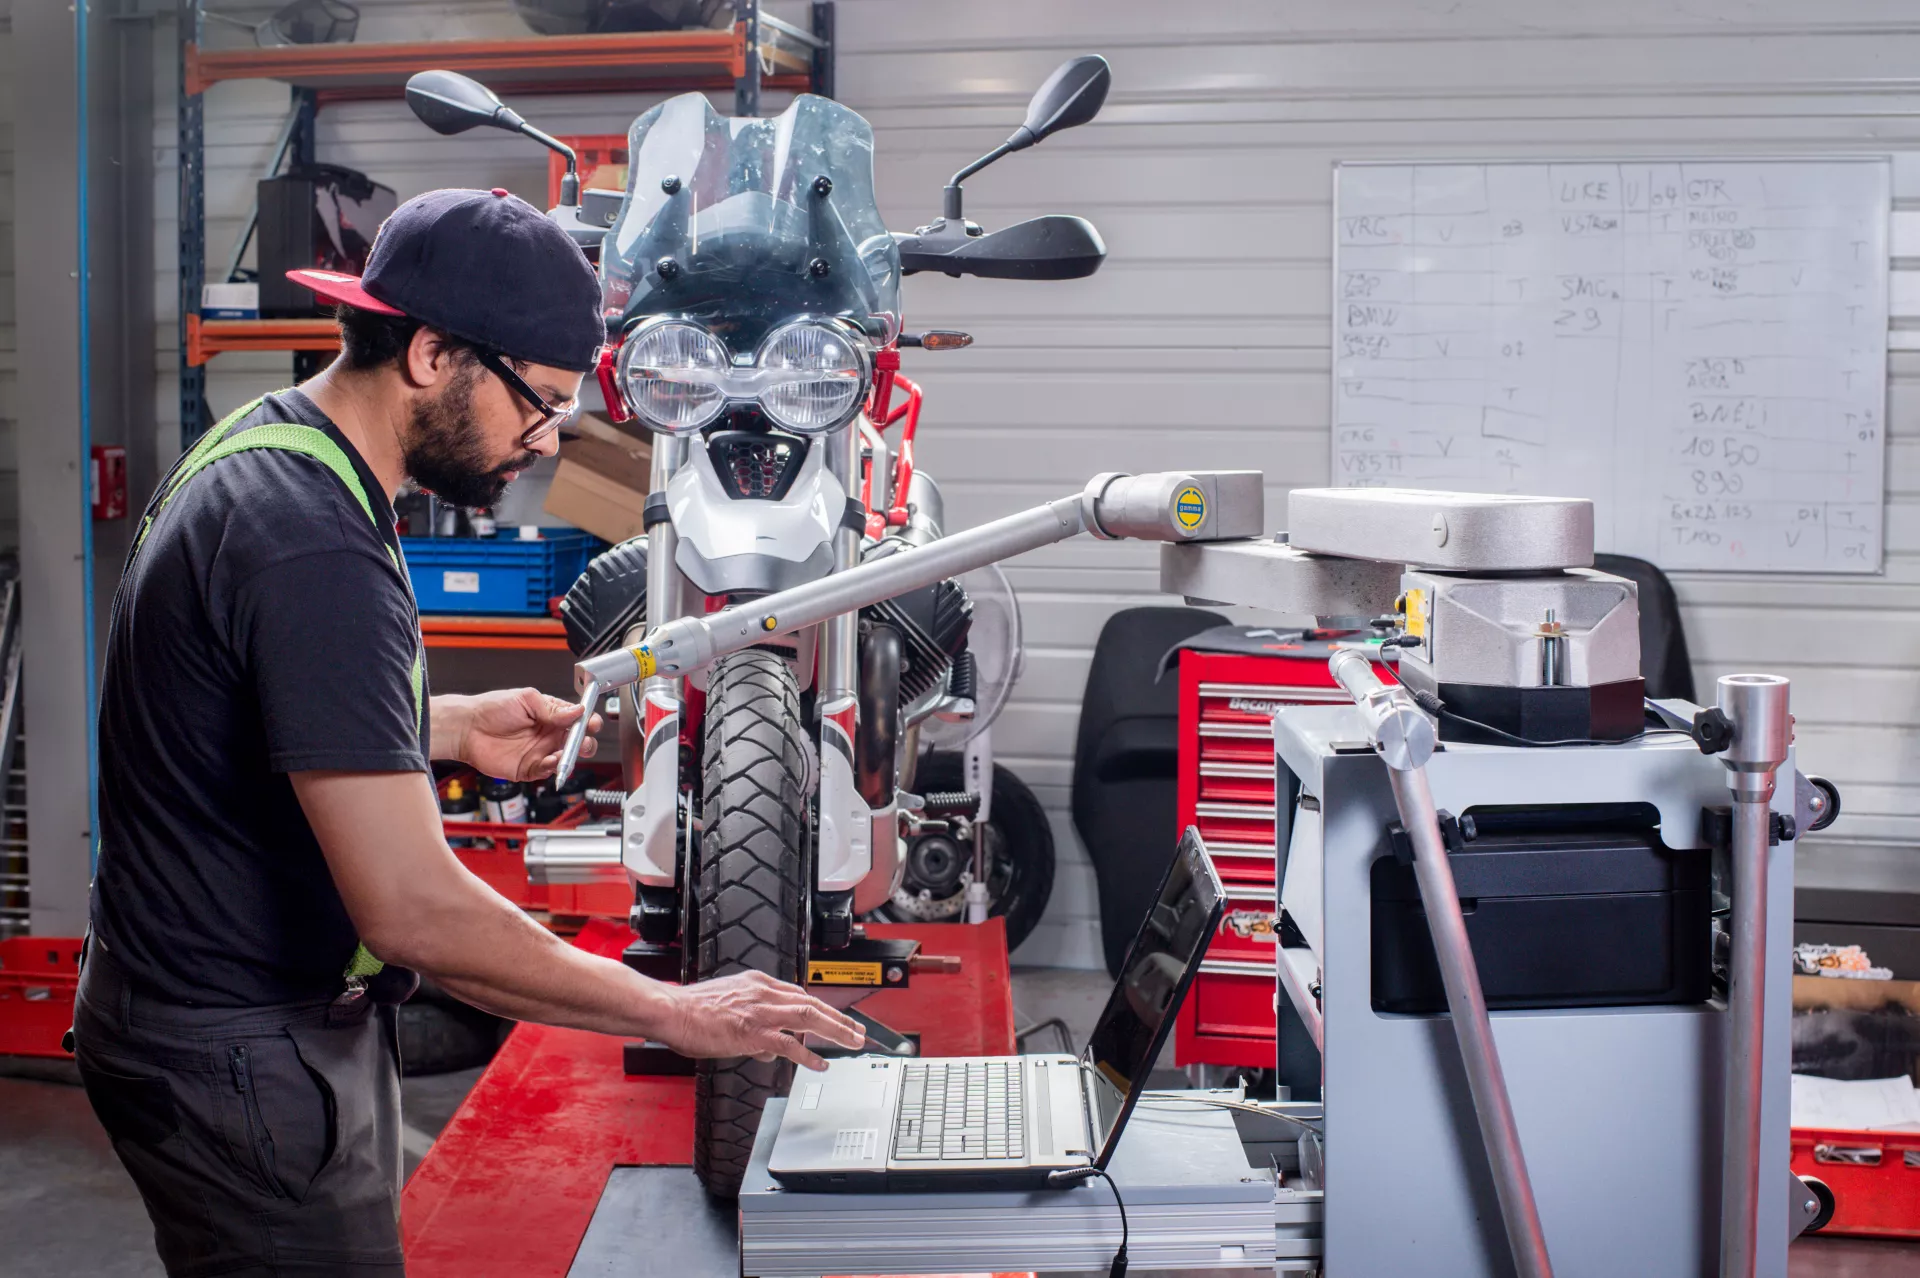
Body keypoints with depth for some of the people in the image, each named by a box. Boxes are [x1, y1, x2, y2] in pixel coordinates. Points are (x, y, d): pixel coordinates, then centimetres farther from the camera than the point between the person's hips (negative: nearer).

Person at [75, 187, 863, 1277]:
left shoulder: (264, 445, 5)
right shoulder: (314, 549, -28)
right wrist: (673, 1013, -23)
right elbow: (412, 909, -31)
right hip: (244, 1060, -10)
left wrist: (453, 727, 9)